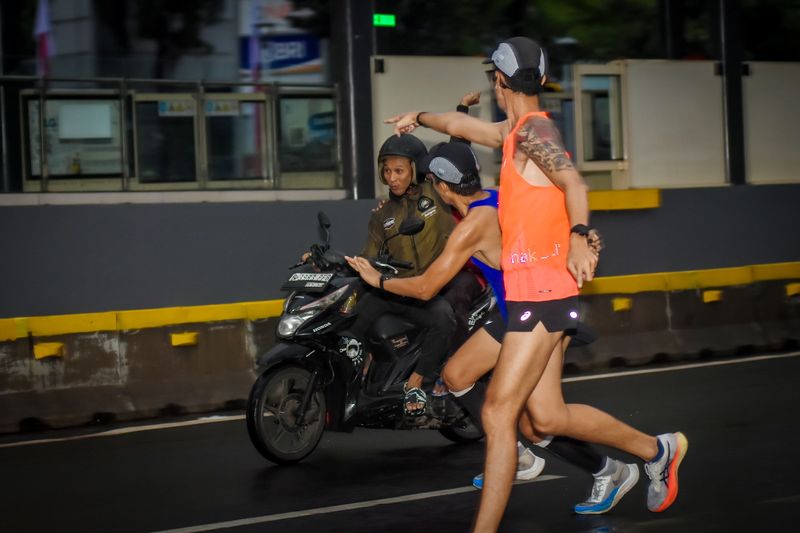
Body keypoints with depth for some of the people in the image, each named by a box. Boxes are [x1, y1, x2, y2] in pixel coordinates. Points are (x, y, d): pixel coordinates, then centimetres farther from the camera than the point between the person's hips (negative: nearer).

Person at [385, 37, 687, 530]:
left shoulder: (534, 129, -10)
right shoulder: (516, 130, 17)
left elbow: (574, 182, -27)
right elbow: (463, 125, 36)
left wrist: (578, 237, -43)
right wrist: (421, 116, 53)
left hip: (542, 291, -9)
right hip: (531, 291, 9)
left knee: (498, 412, -11)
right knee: (548, 416, 10)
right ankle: (657, 449, 23)